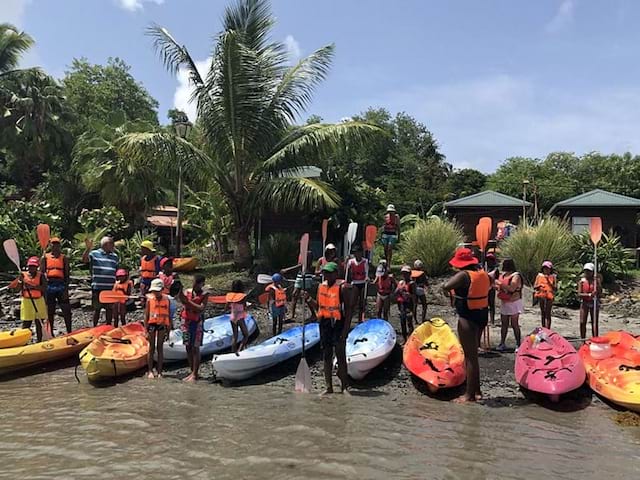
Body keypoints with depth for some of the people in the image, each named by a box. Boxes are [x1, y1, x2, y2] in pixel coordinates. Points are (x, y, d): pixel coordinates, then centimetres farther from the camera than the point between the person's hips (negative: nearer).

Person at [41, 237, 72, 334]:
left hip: (61, 285, -1)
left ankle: (69, 332, 4)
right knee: (50, 312, 9)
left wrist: (66, 289, -5)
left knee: (66, 311, -3)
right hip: (49, 285, 1)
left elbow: (67, 275, 3)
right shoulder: (45, 257, 8)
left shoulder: (64, 258, 7)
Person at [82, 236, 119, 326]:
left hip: (111, 288, 4)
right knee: (97, 308, 4)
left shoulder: (115, 256, 14)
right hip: (97, 287, -4)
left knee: (110, 308, 9)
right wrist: (88, 248, -28)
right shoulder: (95, 254, 0)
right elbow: (84, 260, -16)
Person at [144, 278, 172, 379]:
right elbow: (146, 315, -2)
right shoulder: (150, 299, -3)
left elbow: (169, 315, 6)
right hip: (152, 325, -1)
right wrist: (146, 330, -6)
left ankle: (159, 371, 11)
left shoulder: (166, 299, 0)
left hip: (162, 325, 1)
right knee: (151, 348, 5)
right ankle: (150, 371, 12)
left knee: (159, 348, 7)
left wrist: (169, 328, 4)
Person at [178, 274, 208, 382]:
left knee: (195, 348, -4)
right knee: (188, 347, 8)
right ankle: (192, 372, 17)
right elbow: (183, 302, -10)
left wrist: (188, 301, -20)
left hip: (197, 323, -4)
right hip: (186, 321, 4)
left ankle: (195, 374, 0)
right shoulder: (188, 292, 7)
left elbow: (201, 309, -16)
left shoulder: (204, 295, -4)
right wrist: (180, 293, -26)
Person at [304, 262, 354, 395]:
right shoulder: (321, 286, 9)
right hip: (324, 324, 6)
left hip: (338, 324, -6)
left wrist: (345, 331, -17)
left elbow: (348, 310, -11)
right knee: (326, 356, 10)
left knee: (340, 356, -1)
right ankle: (329, 387, 18)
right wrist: (309, 299, -3)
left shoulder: (343, 288, -10)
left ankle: (344, 386, 11)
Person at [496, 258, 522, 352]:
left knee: (514, 324, -4)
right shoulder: (502, 275, 10)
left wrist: (500, 283, -21)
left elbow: (512, 288, -26)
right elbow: (500, 288, 19)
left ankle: (518, 345, 3)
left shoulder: (516, 276, -13)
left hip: (513, 303, -7)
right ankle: (502, 343, 16)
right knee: (504, 324, 10)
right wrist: (496, 286, -1)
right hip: (504, 303, 7)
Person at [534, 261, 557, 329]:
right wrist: (539, 286, -12)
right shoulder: (539, 276, 9)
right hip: (541, 296, 3)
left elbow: (555, 287, -2)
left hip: (549, 296, -3)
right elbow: (534, 287, 9)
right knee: (542, 312, 9)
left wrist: (549, 281, -10)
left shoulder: (553, 276, 4)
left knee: (548, 313, -7)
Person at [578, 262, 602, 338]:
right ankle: (583, 339, 9)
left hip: (594, 303, -1)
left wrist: (599, 282, -18)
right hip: (584, 303, 1)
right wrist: (589, 295, -22)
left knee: (594, 323, 1)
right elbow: (579, 294, -8)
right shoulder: (581, 281, 1)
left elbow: (600, 292, -8)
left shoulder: (596, 280, 1)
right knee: (582, 323, -1)